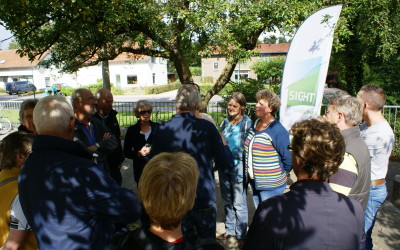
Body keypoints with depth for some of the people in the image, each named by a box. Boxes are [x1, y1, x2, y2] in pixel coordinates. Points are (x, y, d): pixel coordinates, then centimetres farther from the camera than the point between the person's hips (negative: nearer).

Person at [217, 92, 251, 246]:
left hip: (238, 166, -6)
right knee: (227, 200, 16)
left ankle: (241, 235, 19)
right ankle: (230, 229, 33)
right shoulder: (226, 122, 8)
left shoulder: (247, 123, -9)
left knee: (239, 203, 3)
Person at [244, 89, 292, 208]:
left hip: (271, 186, -8)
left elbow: (287, 157, -16)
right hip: (254, 182, 8)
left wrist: (280, 172, -2)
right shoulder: (254, 124, 6)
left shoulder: (278, 131, -20)